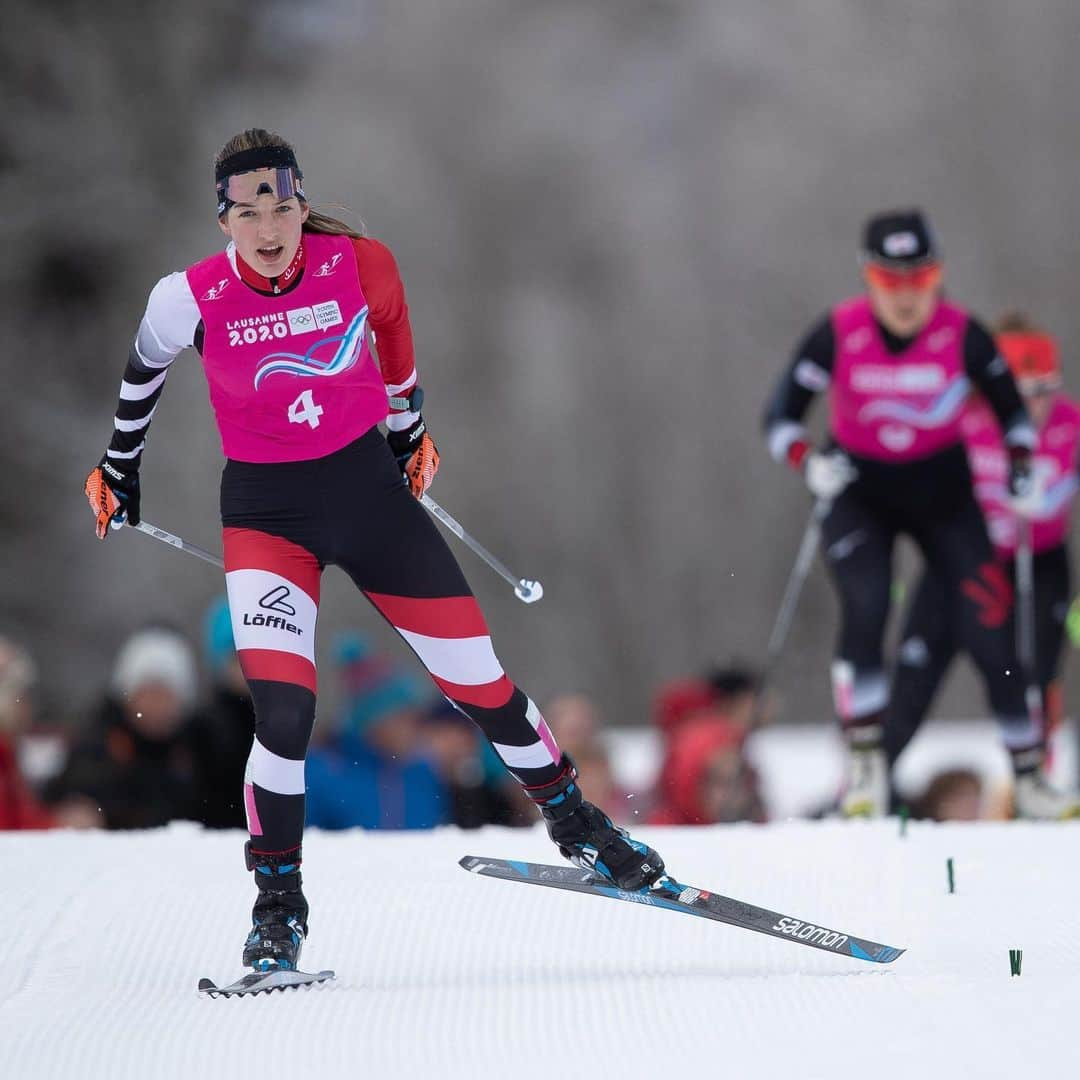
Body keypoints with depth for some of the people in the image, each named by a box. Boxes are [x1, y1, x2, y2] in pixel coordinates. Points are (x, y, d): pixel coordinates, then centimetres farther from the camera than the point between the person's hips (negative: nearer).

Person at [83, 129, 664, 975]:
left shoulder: (359, 265, -13)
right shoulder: (191, 300, -15)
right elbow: (145, 369, 7)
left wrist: (409, 426, 23)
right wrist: (119, 466, 20)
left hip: (368, 489, 2)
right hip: (265, 509, -2)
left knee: (478, 679, 6)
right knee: (284, 714, -19)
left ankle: (572, 819, 30)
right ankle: (278, 903, 0)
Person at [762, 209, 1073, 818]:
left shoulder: (962, 334, -14)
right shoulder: (839, 334, -16)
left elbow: (1011, 408, 3)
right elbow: (782, 416, -10)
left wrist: (1022, 469, -12)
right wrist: (810, 463, -28)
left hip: (943, 494, 1)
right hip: (859, 494, -1)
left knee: (988, 630, -5)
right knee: (866, 607, -25)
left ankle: (1030, 773, 9)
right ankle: (866, 760, -17)